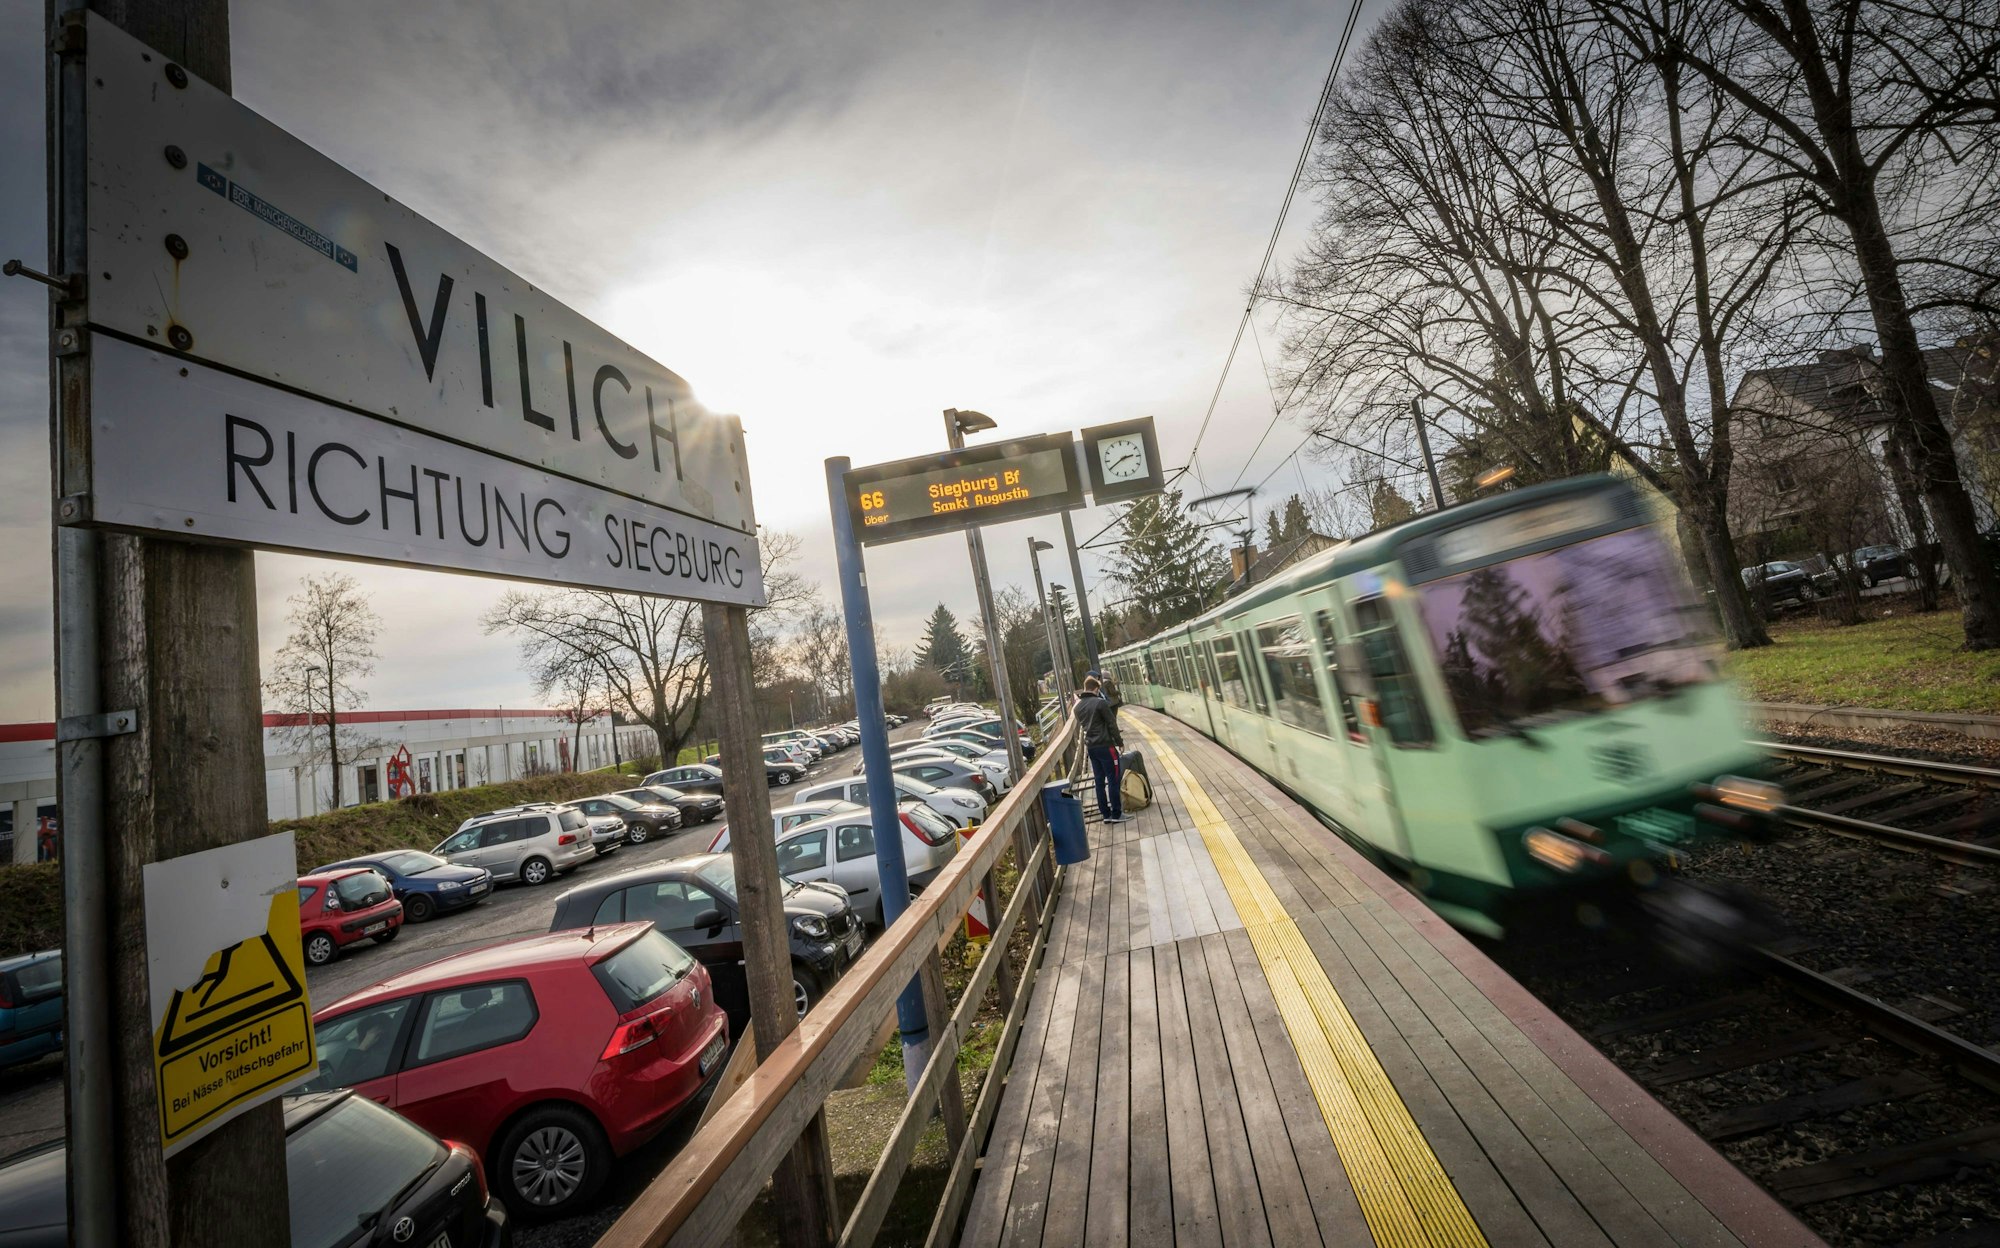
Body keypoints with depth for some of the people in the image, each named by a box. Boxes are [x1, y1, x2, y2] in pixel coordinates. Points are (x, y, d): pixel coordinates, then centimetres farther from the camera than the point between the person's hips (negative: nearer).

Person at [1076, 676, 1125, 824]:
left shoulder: (1078, 706, 7)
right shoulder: (1100, 702, -13)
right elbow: (1112, 724, -10)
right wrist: (1120, 742, -1)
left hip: (1091, 747, 7)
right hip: (1105, 746, -7)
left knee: (1099, 781, 11)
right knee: (1113, 780, 0)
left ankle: (1105, 813, 15)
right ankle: (1116, 814, 4)